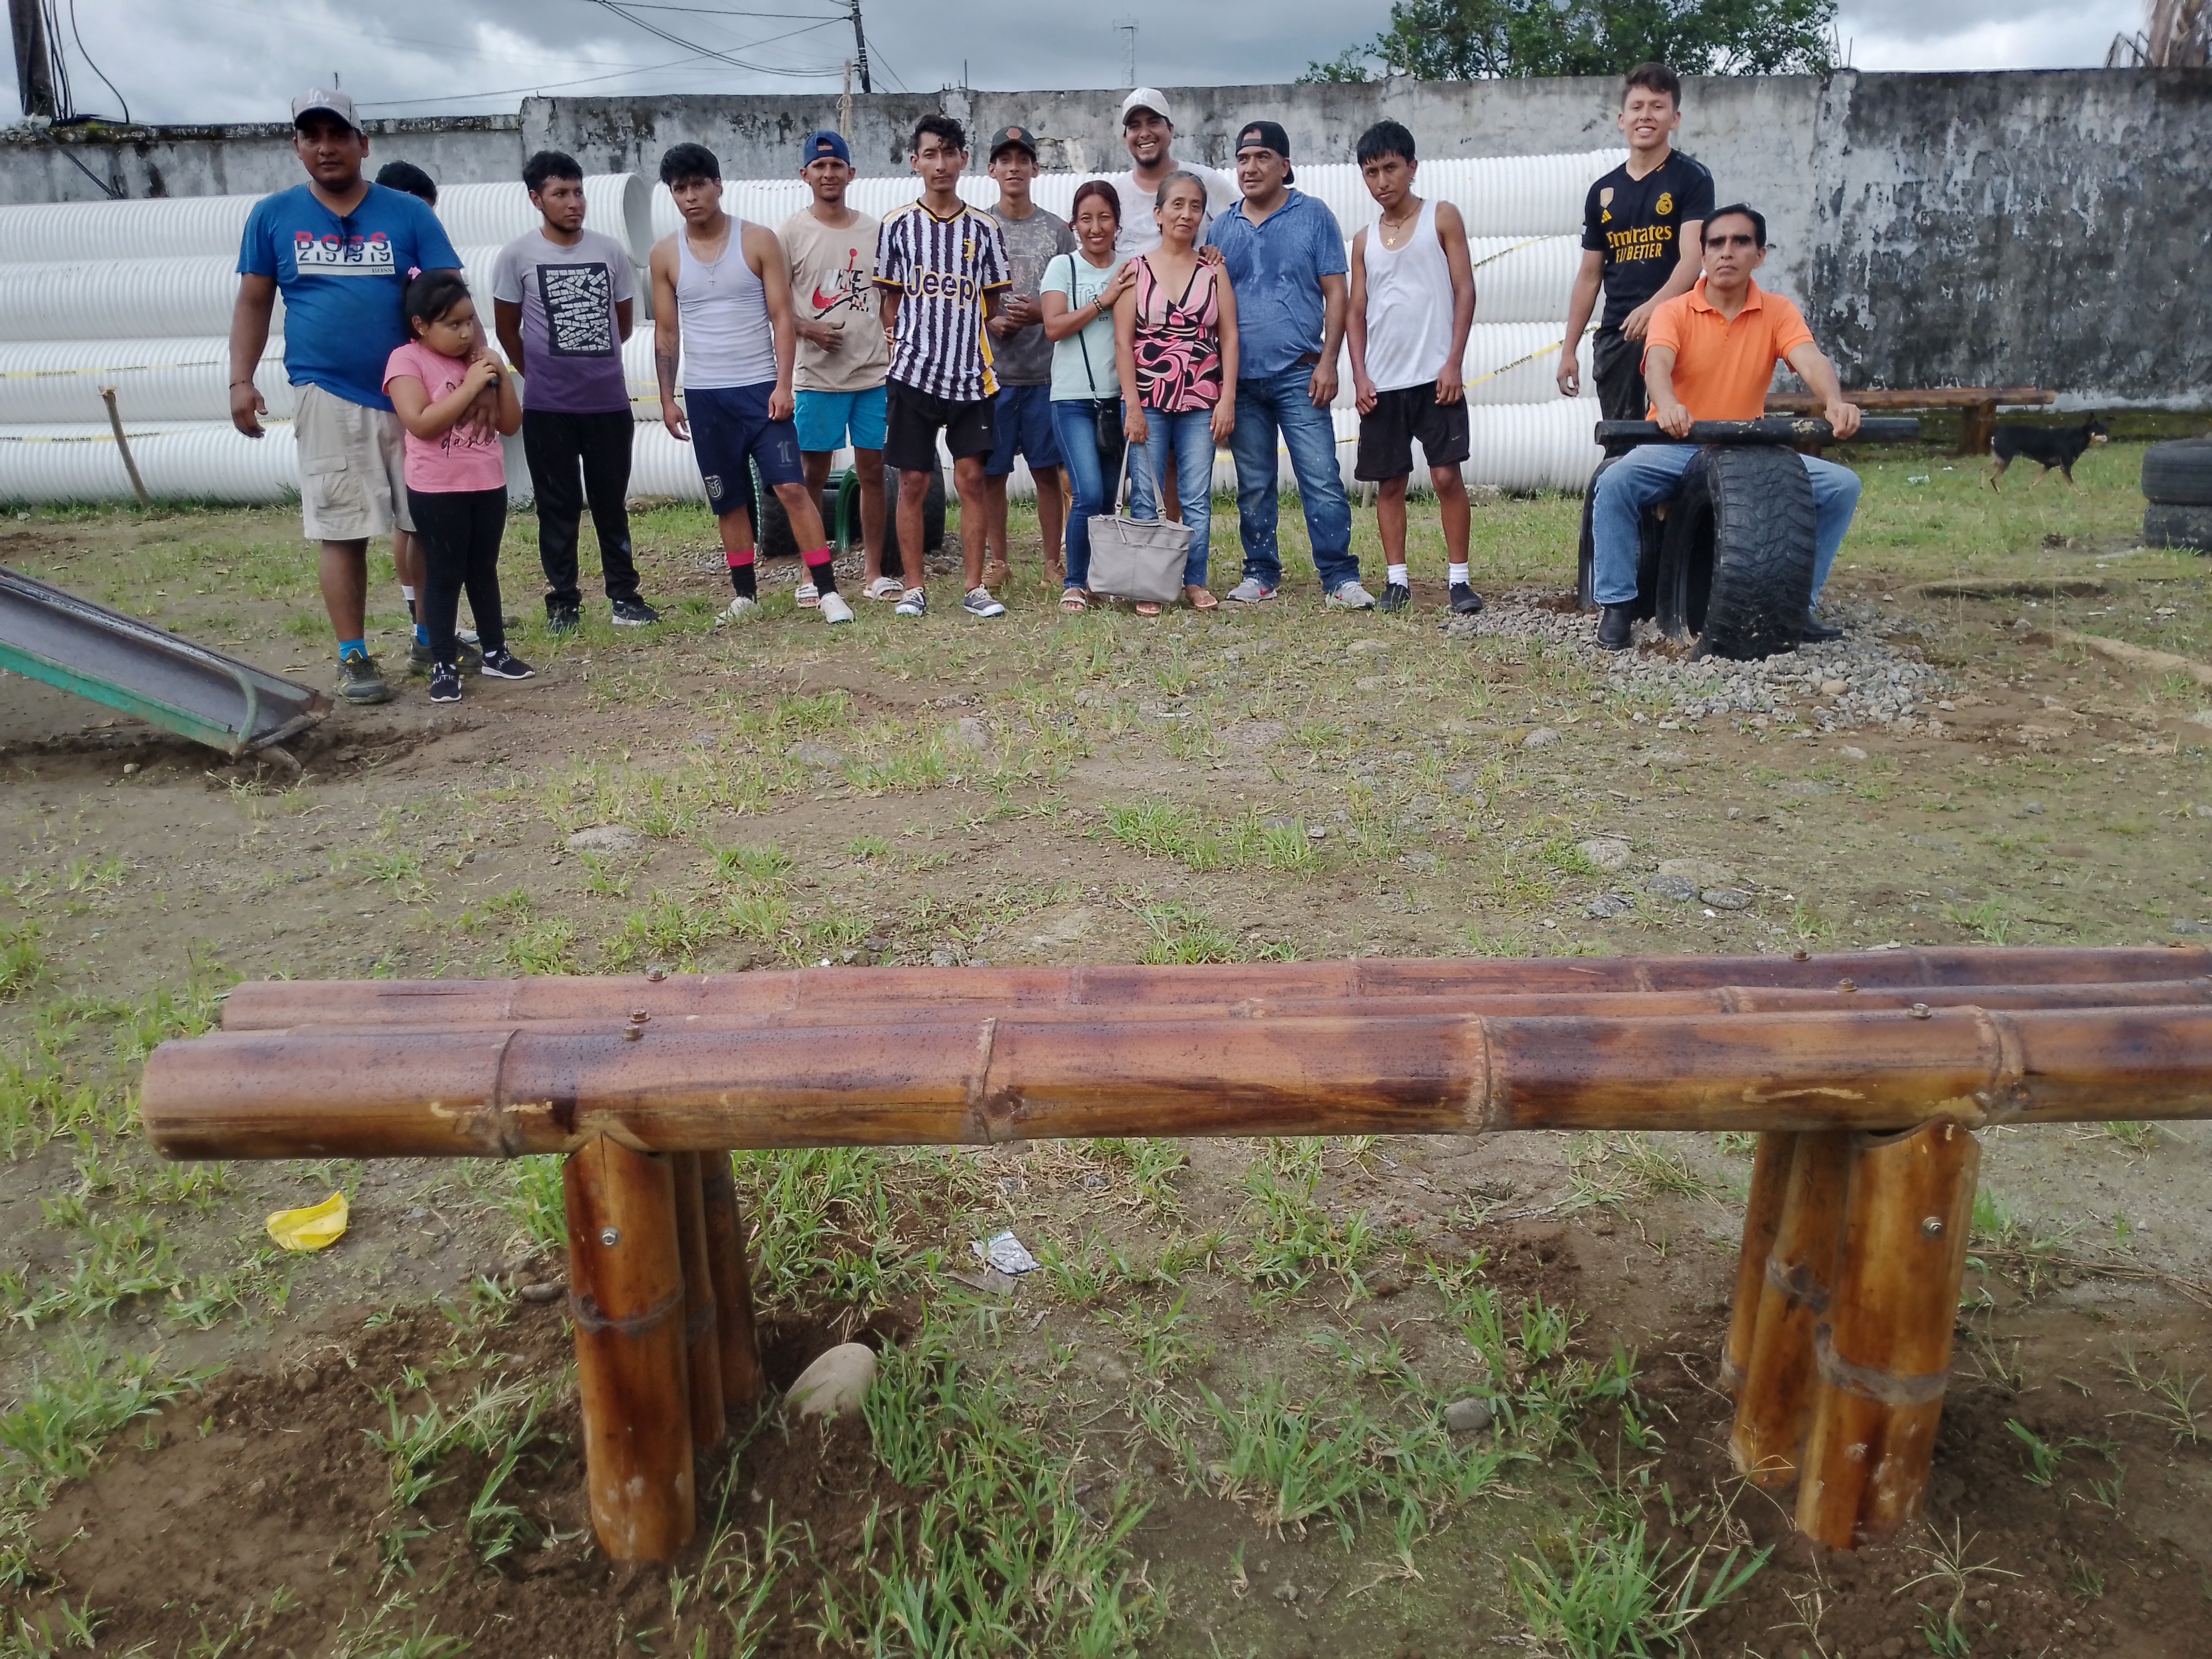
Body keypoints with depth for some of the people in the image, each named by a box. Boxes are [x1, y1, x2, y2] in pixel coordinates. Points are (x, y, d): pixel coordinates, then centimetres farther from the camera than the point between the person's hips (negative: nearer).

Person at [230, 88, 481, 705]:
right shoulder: (273, 216, 6)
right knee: (344, 532, 1)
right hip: (327, 397, 0)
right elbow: (254, 302, 10)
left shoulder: (409, 213, 1)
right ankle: (354, 659, 10)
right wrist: (241, 380, 0)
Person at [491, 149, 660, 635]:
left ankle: (624, 595, 16)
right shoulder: (517, 256, -3)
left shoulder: (610, 251, 3)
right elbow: (507, 329, 6)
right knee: (558, 507, 5)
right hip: (547, 409, -2)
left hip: (610, 403, 2)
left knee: (612, 503, 9)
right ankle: (563, 601, 12)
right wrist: (543, 374, 12)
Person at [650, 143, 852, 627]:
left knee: (792, 487, -10)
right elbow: (666, 332, 9)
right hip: (704, 397, 3)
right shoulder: (666, 254, 5)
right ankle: (745, 595, 19)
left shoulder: (759, 240, -2)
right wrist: (668, 399, 5)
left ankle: (827, 591, -7)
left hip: (761, 389, -2)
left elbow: (782, 318, -4)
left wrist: (783, 384, -13)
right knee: (728, 502, 8)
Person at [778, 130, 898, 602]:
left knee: (872, 469, 5)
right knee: (813, 473, 3)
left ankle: (874, 573, 13)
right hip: (817, 374, -3)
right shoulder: (790, 233, 1)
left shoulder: (874, 231, 10)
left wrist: (898, 356, 8)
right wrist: (808, 329, -17)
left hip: (874, 372, 3)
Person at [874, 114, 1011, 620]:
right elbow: (891, 302, 8)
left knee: (972, 479, 0)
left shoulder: (983, 228, 8)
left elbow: (991, 305, 11)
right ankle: (913, 588, 9)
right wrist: (898, 345, -4)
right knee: (913, 481, 1)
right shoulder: (898, 226, 5)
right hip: (914, 373, -1)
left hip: (970, 374, 1)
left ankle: (976, 588, 7)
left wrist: (966, 342, -1)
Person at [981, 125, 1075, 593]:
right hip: (990, 368, 0)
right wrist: (991, 322, -12)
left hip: (1044, 368, 0)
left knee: (1047, 468, 2)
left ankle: (1054, 560, 10)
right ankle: (996, 559, 15)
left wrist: (1039, 314, -11)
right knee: (991, 471, 4)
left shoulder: (1057, 229, 8)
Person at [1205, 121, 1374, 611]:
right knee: (1253, 486, 9)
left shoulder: (1313, 216, 4)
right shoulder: (1222, 228, 13)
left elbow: (1335, 293, 1)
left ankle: (1340, 579, -6)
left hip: (1299, 373, -3)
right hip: (1240, 377, 4)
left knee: (1322, 480, -8)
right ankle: (1261, 574, 18)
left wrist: (1328, 362, -9)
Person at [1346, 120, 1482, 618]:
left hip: (1435, 377, -4)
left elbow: (1464, 290, -1)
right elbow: (1357, 312, 13)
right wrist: (1359, 375, 0)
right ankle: (1397, 579, 12)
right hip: (1381, 383, 4)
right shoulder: (1365, 240, 13)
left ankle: (1459, 578, 0)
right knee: (1389, 482, 5)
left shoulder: (1441, 218, 4)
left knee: (1446, 475, -7)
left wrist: (1454, 363, -10)